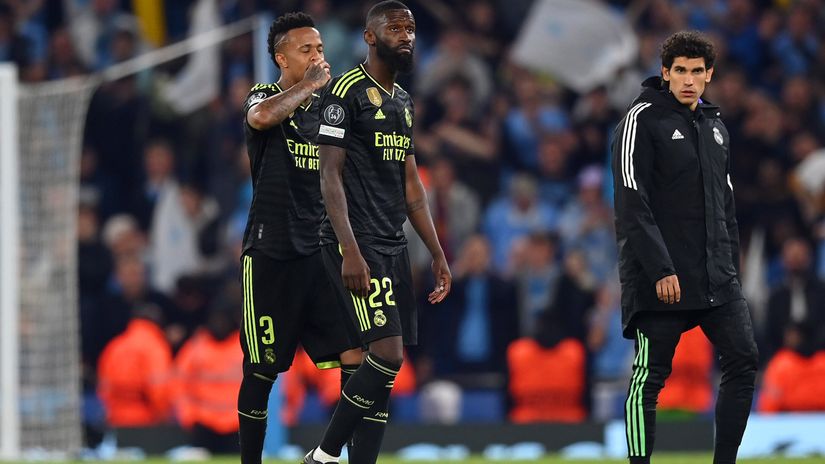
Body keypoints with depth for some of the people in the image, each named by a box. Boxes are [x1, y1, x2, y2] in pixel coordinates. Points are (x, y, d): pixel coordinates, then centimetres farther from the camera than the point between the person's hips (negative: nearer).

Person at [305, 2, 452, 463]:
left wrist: (438, 255, 17)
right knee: (388, 354, -17)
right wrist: (350, 251, -22)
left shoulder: (403, 101, 18)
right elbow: (331, 175, -13)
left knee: (385, 368, 3)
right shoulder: (347, 90, -8)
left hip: (394, 247, 9)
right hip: (357, 245, -9)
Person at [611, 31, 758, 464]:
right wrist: (660, 269, -19)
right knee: (650, 375, -4)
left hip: (716, 277, 7)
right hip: (659, 279, -7)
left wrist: (731, 265, 14)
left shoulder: (715, 127, 16)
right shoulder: (642, 120, -7)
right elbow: (632, 204, -14)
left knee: (743, 361, 0)